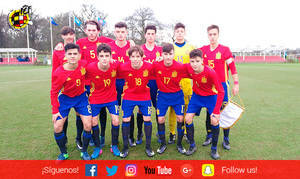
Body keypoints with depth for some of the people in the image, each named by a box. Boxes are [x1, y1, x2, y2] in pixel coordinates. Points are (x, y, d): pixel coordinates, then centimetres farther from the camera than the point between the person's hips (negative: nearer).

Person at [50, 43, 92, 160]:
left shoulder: (84, 64, -19)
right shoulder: (59, 73, -23)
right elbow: (53, 92, -12)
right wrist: (55, 111, -12)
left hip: (81, 97, 2)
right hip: (65, 99, -1)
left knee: (88, 125, -4)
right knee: (57, 127, -5)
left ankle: (84, 151, 18)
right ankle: (63, 153, 19)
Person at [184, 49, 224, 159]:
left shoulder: (210, 73, -32)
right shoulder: (188, 67, -21)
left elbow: (221, 92, -27)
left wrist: (216, 111, -29)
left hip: (211, 96, -3)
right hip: (196, 96, 3)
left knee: (214, 121, -14)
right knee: (188, 118, -7)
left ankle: (214, 149, 9)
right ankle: (192, 145, 14)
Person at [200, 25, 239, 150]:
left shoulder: (225, 49, -4)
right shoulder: (203, 49, 5)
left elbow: (232, 67, -3)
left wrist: (236, 83, -6)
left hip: (222, 85, -2)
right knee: (209, 111, 10)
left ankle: (226, 139, 14)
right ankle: (209, 136, 23)